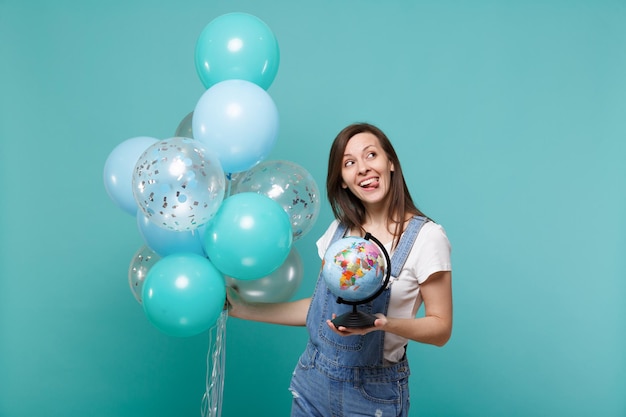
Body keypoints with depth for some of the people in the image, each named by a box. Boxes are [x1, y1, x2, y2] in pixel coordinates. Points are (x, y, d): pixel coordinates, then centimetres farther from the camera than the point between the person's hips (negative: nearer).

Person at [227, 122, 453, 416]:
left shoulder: (426, 236, -13)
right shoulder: (339, 229, 2)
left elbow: (440, 329, -10)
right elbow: (323, 305, 8)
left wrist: (384, 323, -27)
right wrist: (244, 310, 6)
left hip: (374, 392, -4)